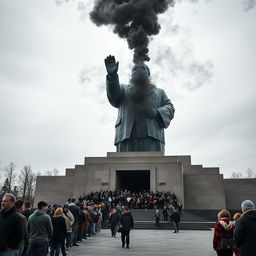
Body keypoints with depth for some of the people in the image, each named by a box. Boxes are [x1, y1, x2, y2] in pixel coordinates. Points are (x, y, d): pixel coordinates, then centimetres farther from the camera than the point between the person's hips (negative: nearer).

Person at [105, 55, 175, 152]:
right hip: (127, 136, 0)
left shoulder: (159, 92, 31)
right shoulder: (124, 89, 27)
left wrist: (156, 112, -6)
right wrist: (112, 75, -16)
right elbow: (113, 95, 5)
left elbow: (169, 108, 16)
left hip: (152, 136, 1)